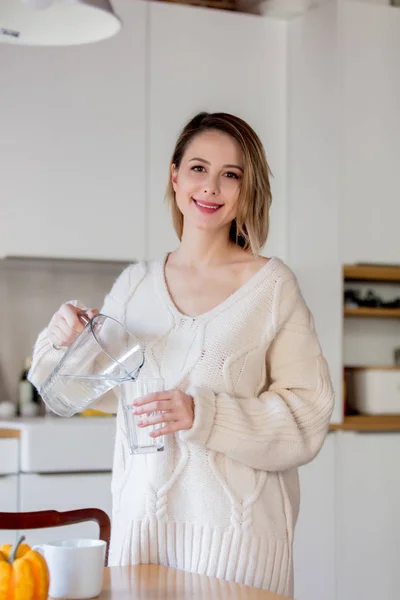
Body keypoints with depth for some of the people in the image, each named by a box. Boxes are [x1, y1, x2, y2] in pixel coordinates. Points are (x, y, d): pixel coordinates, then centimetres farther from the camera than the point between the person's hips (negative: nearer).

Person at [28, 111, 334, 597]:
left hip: (235, 524, -3)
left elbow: (307, 416, -8)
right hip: (140, 516, 3)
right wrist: (66, 339, -2)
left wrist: (203, 414, -19)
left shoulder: (271, 285, -5)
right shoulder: (136, 283, 7)